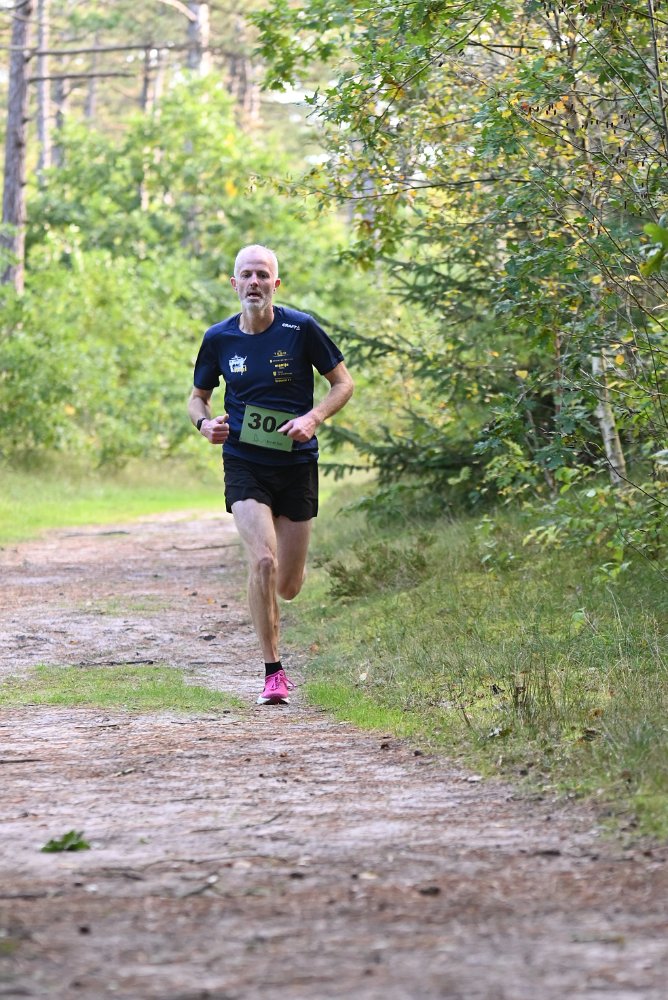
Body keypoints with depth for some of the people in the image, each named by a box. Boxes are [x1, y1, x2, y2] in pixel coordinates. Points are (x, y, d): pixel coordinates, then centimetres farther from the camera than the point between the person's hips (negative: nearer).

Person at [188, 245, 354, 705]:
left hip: (296, 464, 0)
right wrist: (205, 422, -8)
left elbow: (344, 383, 2)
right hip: (244, 464, 0)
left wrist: (313, 418, -16)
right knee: (263, 561, -22)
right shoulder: (219, 339, 0)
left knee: (289, 586, 5)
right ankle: (273, 672, -13)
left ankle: (269, 613, 45)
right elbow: (198, 395, 15)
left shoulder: (301, 329, -6)